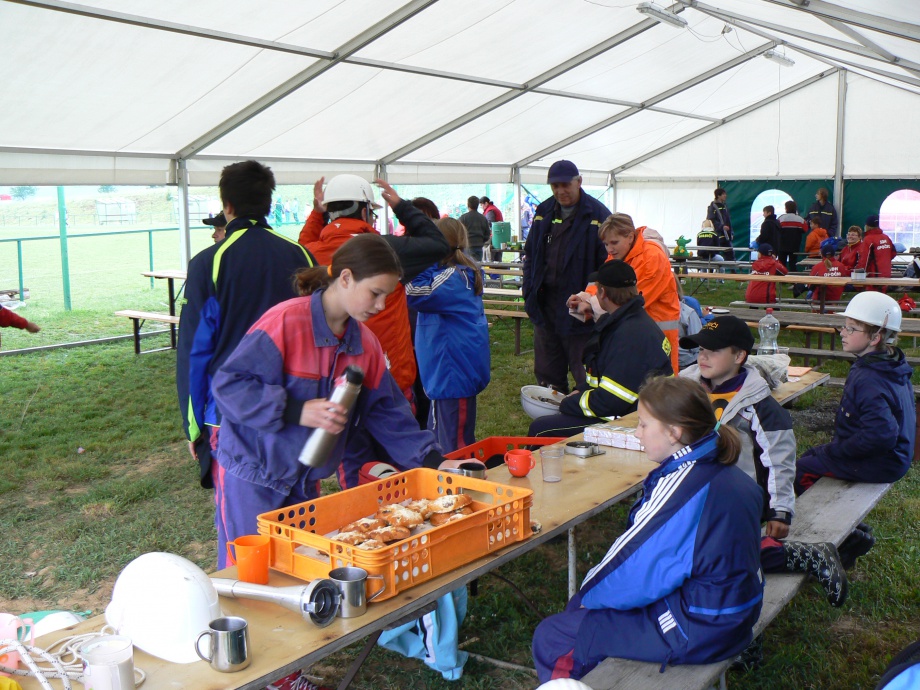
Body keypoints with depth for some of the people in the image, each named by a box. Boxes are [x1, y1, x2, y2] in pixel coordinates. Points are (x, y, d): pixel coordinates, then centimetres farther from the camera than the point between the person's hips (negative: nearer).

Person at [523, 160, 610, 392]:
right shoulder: (544, 212, 8)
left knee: (583, 370, 3)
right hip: (545, 301, 6)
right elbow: (530, 254, 16)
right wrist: (529, 290, 5)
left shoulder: (597, 215, -9)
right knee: (546, 371, 16)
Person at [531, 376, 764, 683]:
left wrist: (590, 594, -2)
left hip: (695, 631, -10)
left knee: (551, 638, -3)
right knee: (580, 604, 22)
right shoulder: (724, 471, 2)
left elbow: (635, 565, -22)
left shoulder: (683, 486, -27)